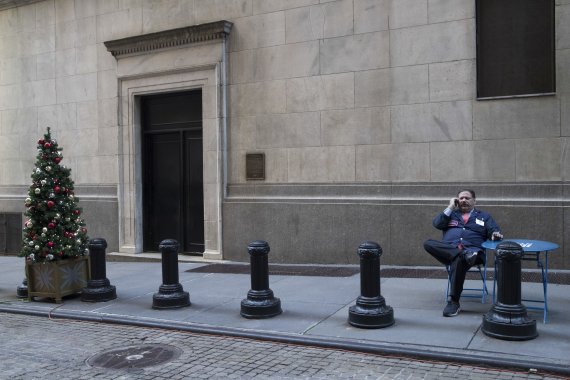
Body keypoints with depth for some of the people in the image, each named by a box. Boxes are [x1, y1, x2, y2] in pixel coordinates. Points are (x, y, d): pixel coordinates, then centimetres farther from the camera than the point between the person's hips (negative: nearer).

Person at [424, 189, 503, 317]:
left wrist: (495, 234, -13)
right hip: (448, 250, 2)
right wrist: (450, 207, 10)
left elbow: (494, 230, 11)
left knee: (458, 260, -39)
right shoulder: (451, 214, 28)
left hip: (472, 249, -2)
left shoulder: (484, 216, 25)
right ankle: (463, 254, -42)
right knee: (428, 243, -28)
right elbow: (437, 224, 10)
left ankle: (453, 302, -33)